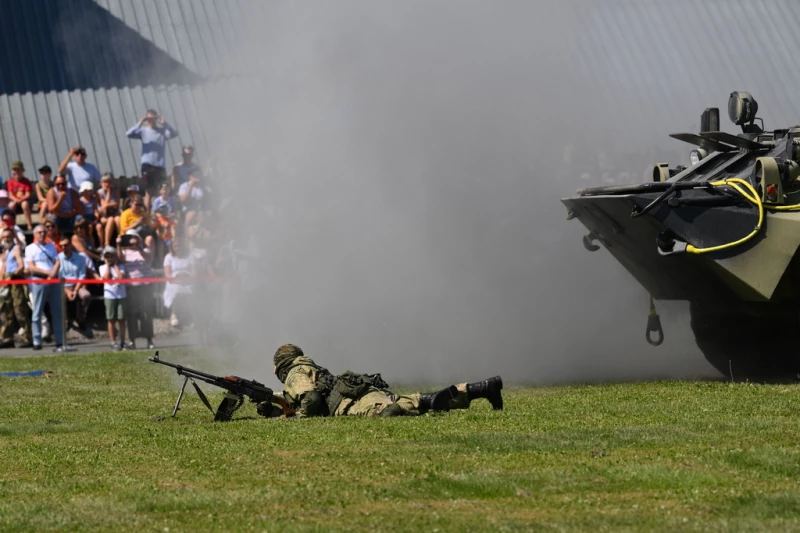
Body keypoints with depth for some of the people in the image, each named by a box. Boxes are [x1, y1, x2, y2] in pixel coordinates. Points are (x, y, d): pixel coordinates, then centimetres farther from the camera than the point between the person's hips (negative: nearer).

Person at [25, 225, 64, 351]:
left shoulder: (51, 246, 20)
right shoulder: (30, 248, 6)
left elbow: (57, 262, 11)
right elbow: (31, 267, -5)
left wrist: (54, 272, -10)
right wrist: (47, 272, -15)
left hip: (53, 280, 4)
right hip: (39, 280, -4)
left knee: (57, 312, 3)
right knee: (37, 312, -5)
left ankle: (59, 342, 4)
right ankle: (37, 342, -3)